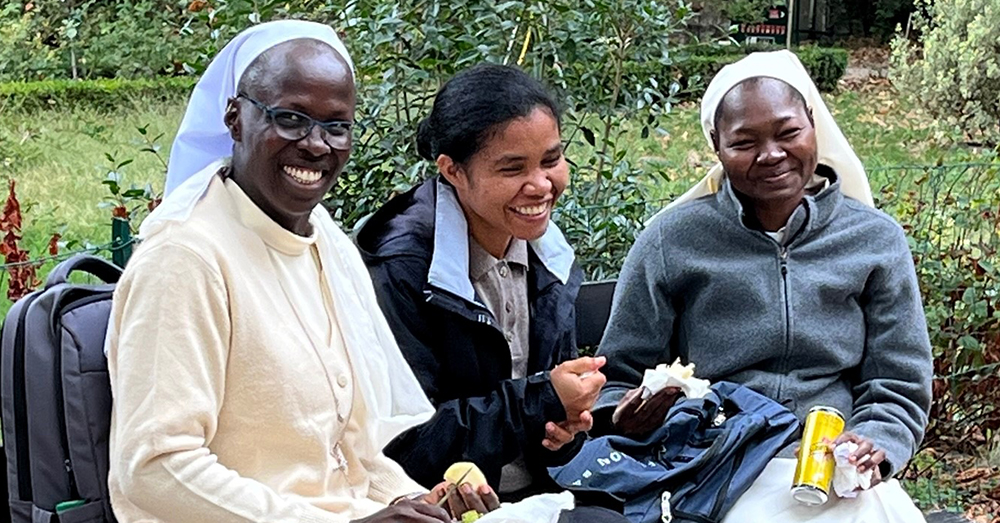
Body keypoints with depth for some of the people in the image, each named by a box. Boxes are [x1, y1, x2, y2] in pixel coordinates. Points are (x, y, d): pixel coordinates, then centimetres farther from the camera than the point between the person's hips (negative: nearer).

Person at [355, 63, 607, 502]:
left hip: (541, 493, 6)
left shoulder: (548, 255, 5)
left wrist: (567, 421, -8)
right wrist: (539, 402, -21)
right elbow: (404, 445, -20)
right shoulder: (400, 270, -18)